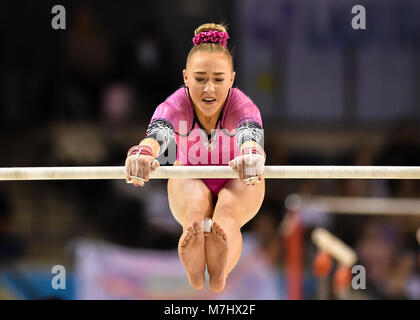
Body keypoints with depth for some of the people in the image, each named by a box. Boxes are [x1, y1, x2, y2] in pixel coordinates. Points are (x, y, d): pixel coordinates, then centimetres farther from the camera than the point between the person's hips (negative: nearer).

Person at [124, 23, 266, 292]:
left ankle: (218, 283, -58)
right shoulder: (177, 105, -32)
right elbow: (158, 132, -54)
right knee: (194, 213, -36)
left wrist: (251, 155, -84)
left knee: (228, 212, -37)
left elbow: (251, 133, -58)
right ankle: (194, 281, -55)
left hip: (239, 181, -1)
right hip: (190, 180, 1)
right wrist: (142, 153, -80)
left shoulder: (242, 105, -35)